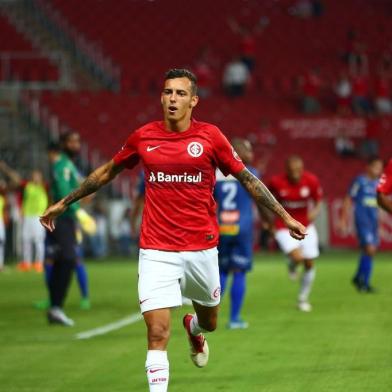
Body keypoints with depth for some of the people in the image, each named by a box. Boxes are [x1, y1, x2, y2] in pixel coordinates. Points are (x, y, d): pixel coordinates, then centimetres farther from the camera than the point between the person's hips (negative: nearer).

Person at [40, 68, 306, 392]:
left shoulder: (210, 136, -3)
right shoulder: (143, 137, 0)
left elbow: (246, 178, 5)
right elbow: (107, 172, 16)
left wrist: (285, 216, 2)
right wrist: (64, 203, 21)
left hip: (202, 247, 1)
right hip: (157, 252, -1)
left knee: (209, 322, 20)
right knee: (158, 332, -13)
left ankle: (194, 329, 56)